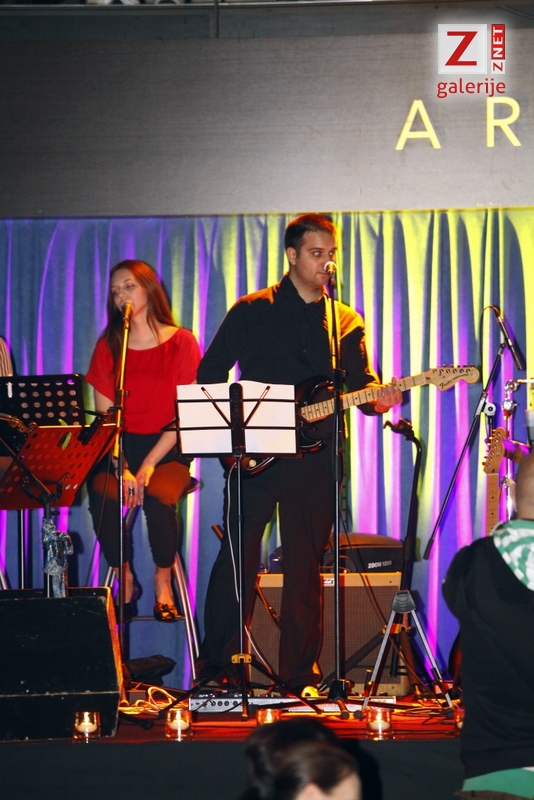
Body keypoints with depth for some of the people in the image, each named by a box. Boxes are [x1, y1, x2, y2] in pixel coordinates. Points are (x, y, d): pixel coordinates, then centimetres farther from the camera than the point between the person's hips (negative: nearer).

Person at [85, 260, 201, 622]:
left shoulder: (182, 342, -1)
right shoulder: (108, 345, 7)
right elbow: (104, 416, 0)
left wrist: (149, 464, -16)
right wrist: (120, 469, -15)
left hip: (168, 447, -2)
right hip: (120, 446, 2)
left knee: (158, 498, -33)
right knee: (101, 498, -30)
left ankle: (164, 581, -7)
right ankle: (124, 578, -6)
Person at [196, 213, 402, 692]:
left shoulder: (347, 323, 12)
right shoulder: (253, 310, 6)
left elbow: (360, 382, 3)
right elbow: (210, 374, 6)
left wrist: (377, 399, -18)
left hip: (314, 457, 2)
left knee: (306, 567, 4)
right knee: (238, 558, -3)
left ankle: (300, 674, 10)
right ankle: (216, 667, 4)